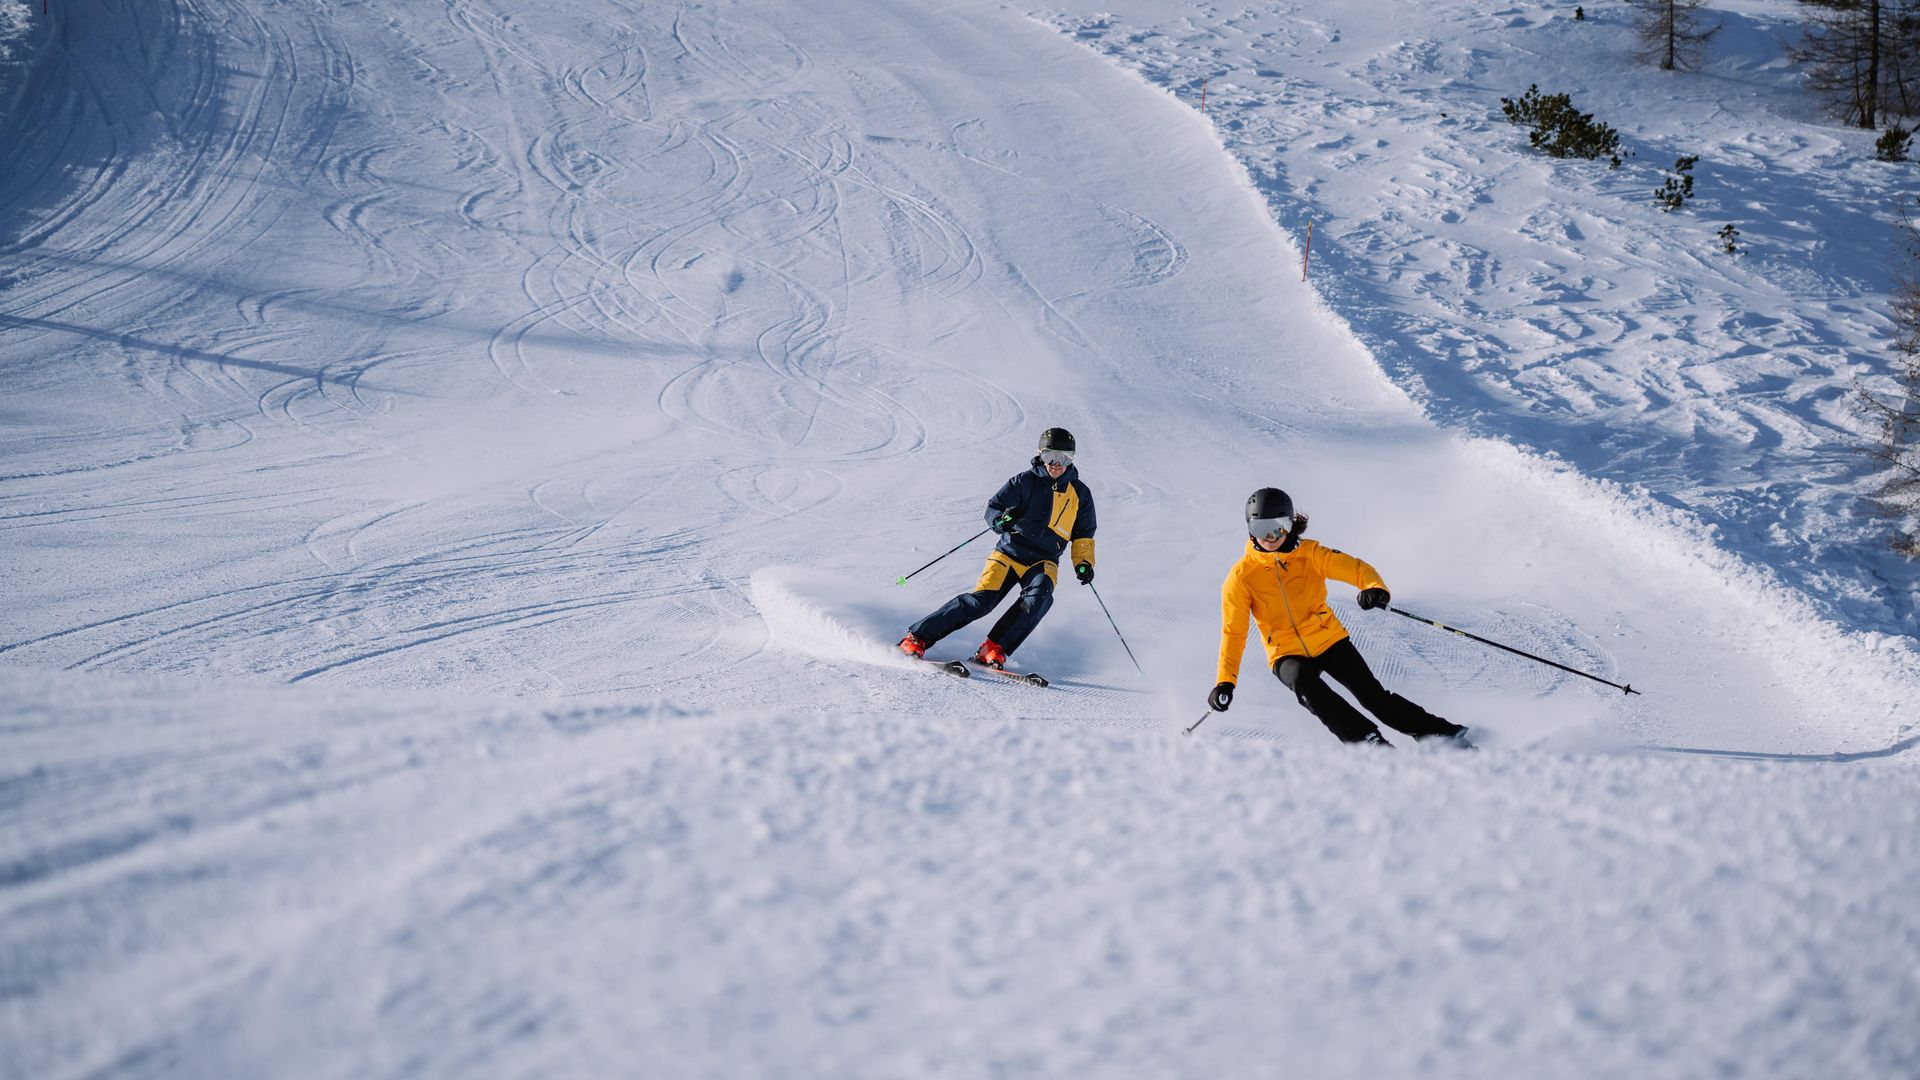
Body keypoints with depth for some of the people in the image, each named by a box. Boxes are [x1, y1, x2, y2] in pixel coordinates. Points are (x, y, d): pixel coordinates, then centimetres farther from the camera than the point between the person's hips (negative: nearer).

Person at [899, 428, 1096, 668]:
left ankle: (993, 650, -27)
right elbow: (993, 508, -4)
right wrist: (1001, 520, -27)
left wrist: (1084, 562, 2)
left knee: (1038, 599, -30)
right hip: (1009, 552, -2)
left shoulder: (1080, 493, 7)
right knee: (980, 601, -18)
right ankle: (916, 638, -12)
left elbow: (1083, 533, 17)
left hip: (1043, 561, 2)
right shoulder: (1026, 481, -2)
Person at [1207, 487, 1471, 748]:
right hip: (1287, 654, -1)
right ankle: (1368, 740, -33)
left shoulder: (1310, 554, -8)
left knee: (1373, 695, -7)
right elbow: (1233, 632, -8)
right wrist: (1225, 682, -18)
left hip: (1329, 641, 1)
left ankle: (1444, 734, 6)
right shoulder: (1241, 576, -10)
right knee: (1305, 684, -32)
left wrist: (1375, 588, -41)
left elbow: (1355, 568, -17)